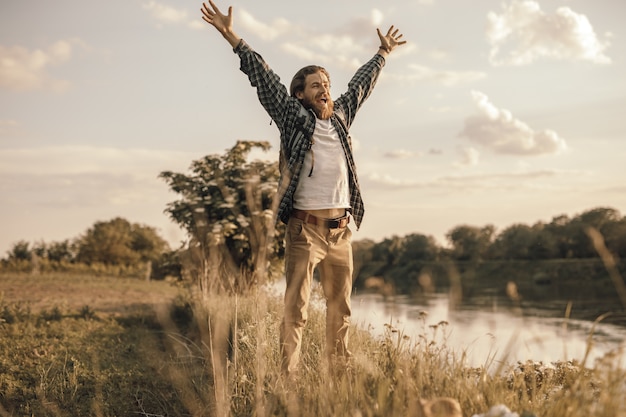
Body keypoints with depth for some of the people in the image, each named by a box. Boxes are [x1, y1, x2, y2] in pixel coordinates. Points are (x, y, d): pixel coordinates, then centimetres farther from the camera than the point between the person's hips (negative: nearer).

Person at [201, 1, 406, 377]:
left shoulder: (340, 117, 16)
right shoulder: (293, 118, 2)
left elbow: (362, 83, 30)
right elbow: (263, 76, -3)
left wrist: (384, 52, 43)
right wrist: (230, 35, -7)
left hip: (341, 229, 6)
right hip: (305, 228, -5)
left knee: (341, 308, 10)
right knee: (297, 308, -6)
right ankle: (288, 377, -4)